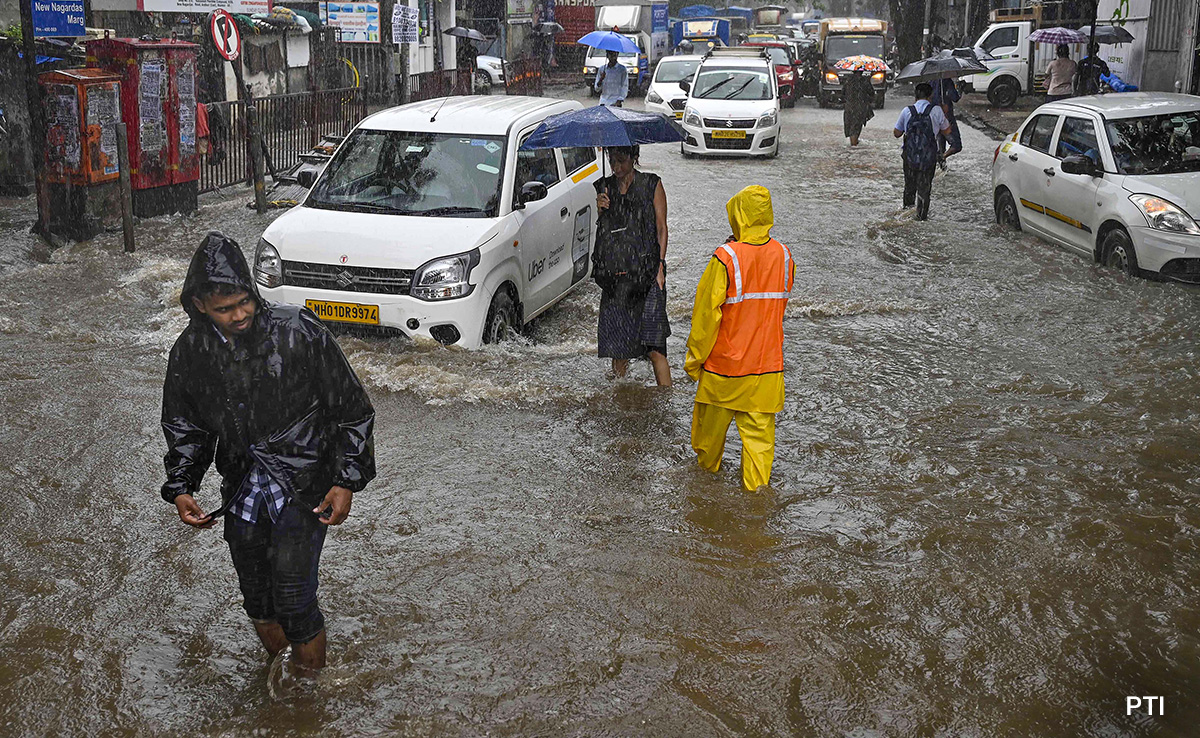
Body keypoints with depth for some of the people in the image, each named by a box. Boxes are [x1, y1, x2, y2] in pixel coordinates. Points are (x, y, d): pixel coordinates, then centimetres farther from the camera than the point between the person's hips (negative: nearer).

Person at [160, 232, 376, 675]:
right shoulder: (191, 352, -3)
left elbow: (353, 410, -8)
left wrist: (347, 481, -12)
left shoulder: (299, 332, -16)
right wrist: (180, 488, -2)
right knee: (256, 600, 16)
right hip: (242, 493, 5)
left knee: (294, 601, -8)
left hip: (303, 491, -4)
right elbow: (184, 427, 12)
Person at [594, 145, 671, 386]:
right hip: (615, 274, 4)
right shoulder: (604, 187, 14)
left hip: (646, 274, -4)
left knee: (654, 347, -11)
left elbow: (661, 229, 2)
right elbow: (602, 232, 16)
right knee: (617, 341, 6)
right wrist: (601, 210, -3)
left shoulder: (651, 185, 3)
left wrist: (660, 267, -8)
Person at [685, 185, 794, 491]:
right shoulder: (784, 256, -4)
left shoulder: (726, 258, -18)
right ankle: (757, 487, 11)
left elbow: (707, 313, -13)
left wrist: (694, 358, -4)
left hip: (724, 363, -3)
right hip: (768, 363, 3)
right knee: (759, 430, 9)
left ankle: (707, 466, 40)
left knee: (711, 421, 20)